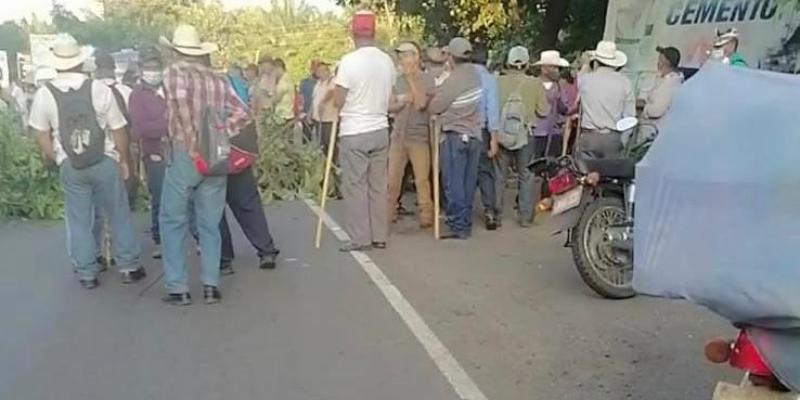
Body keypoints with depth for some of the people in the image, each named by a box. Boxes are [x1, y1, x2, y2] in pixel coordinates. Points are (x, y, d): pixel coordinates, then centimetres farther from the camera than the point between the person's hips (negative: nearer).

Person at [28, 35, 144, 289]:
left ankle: (86, 274, 18)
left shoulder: (44, 94, -4)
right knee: (119, 216, 10)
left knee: (79, 221, 11)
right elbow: (118, 130, -5)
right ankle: (129, 268, 17)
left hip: (69, 166, 2)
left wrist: (54, 159, 19)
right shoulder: (100, 89, -9)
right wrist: (124, 161, 7)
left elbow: (41, 134, 3)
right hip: (105, 161, -1)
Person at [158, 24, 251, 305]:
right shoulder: (218, 80, 10)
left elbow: (179, 98, -24)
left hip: (184, 155, -4)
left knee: (172, 222, 8)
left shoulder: (173, 72, -3)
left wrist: (192, 142, -19)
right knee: (209, 224, 11)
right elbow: (242, 115, 4)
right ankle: (211, 286, 10)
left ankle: (178, 288, 8)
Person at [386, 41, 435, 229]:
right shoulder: (397, 80, 10)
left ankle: (426, 215, 6)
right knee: (392, 178, 4)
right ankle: (389, 212, 14)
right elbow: (389, 106, 10)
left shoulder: (427, 79, -2)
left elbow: (421, 103, -16)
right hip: (398, 136, 4)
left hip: (419, 137, -4)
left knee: (422, 179, -2)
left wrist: (411, 78, -12)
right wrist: (400, 102, -11)